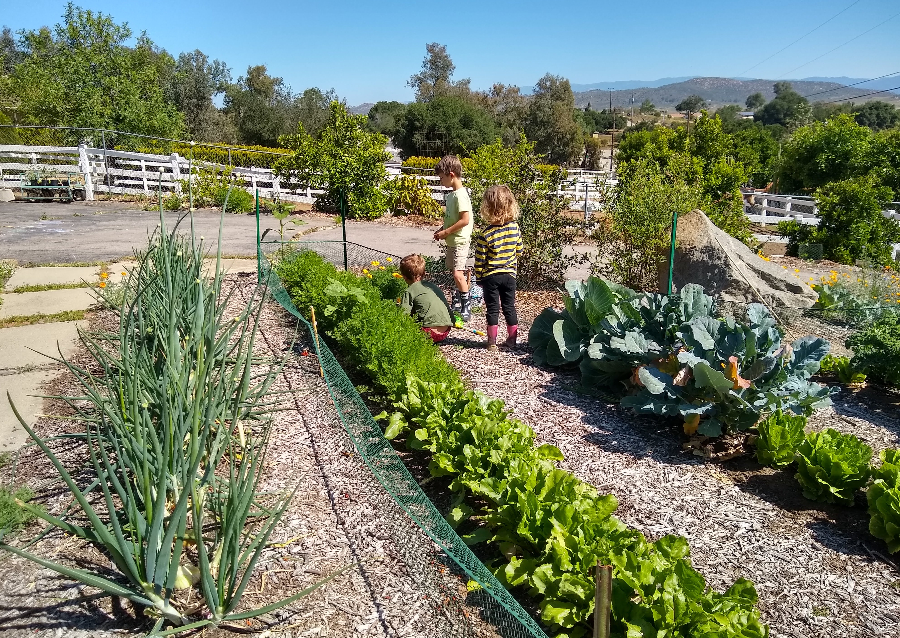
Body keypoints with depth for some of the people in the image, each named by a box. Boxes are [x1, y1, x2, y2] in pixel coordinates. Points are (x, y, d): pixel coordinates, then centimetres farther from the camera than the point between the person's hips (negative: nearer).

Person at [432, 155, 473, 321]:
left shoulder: (460, 195, -17)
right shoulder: (452, 194, 12)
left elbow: (465, 220, -23)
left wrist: (446, 232, -18)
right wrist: (443, 230, 8)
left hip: (459, 240, -10)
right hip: (452, 240, 10)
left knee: (458, 273, -14)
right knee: (456, 272, 16)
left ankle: (466, 308, -9)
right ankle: (457, 301, 28)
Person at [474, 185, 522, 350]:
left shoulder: (485, 235, -18)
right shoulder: (515, 228, -6)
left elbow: (479, 260, -12)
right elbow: (519, 251, 5)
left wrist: (479, 277, 2)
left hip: (490, 276, -3)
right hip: (510, 274, 3)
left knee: (492, 309, 7)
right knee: (509, 307, 13)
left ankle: (492, 342, 13)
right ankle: (512, 340, 20)